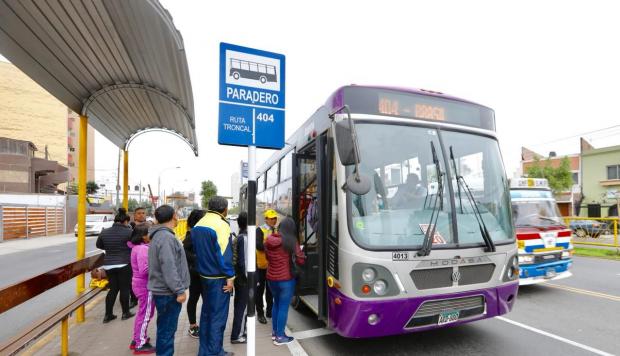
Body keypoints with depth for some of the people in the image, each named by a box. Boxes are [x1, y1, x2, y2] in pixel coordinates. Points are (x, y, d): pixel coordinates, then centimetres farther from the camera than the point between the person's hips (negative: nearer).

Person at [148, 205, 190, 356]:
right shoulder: (166, 237, -21)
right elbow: (169, 268, -26)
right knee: (167, 330, 2)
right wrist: (180, 290, -20)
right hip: (168, 292, -10)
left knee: (166, 329, 21)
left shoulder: (159, 235, 12)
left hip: (163, 290, 10)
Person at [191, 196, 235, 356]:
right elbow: (224, 253, -21)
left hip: (204, 275, 8)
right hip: (219, 278, -8)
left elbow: (197, 249, 13)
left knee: (206, 312, 19)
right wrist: (230, 276, -16)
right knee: (218, 316, 3)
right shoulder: (221, 224, -19)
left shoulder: (198, 224, 7)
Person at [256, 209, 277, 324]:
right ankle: (260, 313, 20)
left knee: (270, 289, 18)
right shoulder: (260, 230, -10)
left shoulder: (277, 230, 8)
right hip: (262, 265, -5)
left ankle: (270, 311, 32)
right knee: (260, 290, 8)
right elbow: (258, 245, -22)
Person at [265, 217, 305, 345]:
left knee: (276, 303, 24)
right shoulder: (291, 241, -15)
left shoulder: (269, 239, -1)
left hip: (271, 278, 6)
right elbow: (300, 260, -13)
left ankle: (274, 331, 34)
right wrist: (303, 256, 6)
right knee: (283, 307, 8)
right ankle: (280, 336, 17)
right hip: (286, 279, -6)